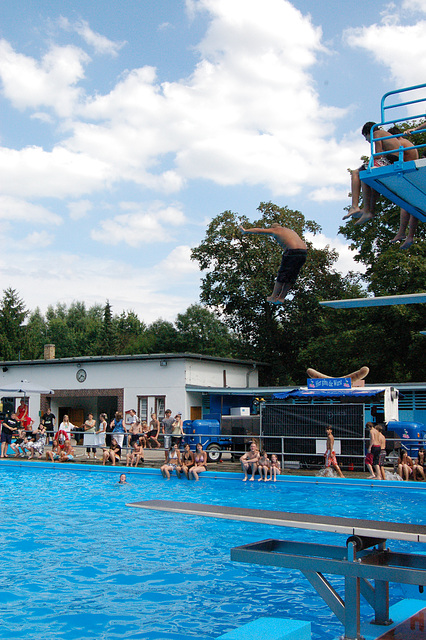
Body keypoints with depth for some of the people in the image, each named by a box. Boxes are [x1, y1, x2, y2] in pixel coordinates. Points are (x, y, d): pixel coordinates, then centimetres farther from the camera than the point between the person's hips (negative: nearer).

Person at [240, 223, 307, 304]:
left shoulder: (276, 230, 15)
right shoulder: (291, 231, 33)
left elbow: (258, 230, 21)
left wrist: (245, 231, 31)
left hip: (292, 252, -6)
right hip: (304, 252, 6)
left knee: (282, 275, 4)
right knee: (291, 276, 14)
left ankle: (273, 297, 11)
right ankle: (281, 297, 19)